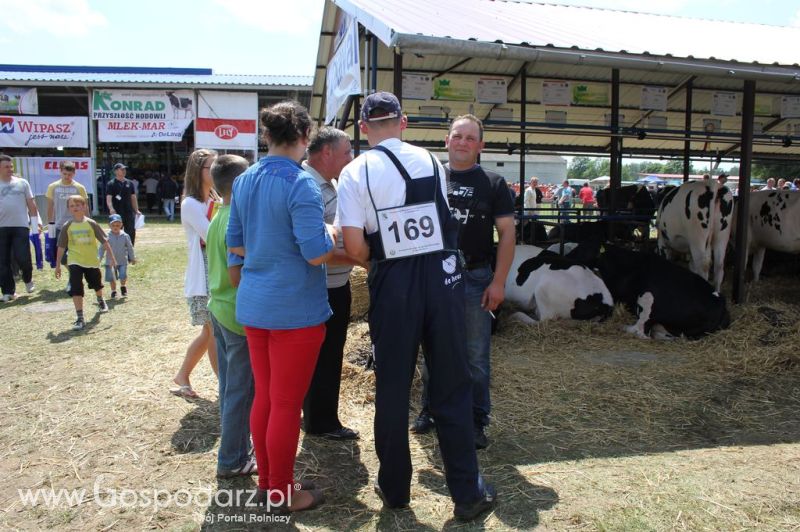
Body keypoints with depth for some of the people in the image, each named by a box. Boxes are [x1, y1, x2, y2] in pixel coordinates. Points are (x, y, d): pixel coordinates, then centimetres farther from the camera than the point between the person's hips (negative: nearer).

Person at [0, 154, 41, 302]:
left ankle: (28, 279, 24)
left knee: (23, 258, -6)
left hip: (21, 226, -1)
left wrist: (36, 221, 1)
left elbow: (31, 204, 8)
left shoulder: (22, 183, 7)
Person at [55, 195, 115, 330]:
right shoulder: (67, 226, -5)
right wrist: (58, 265, 2)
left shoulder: (91, 224, -8)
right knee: (76, 289, -13)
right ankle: (80, 319, -10)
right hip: (75, 262, -1)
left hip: (92, 260, 1)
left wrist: (112, 258, -7)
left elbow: (104, 241, -5)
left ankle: (100, 300, 55)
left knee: (97, 284, 21)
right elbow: (61, 247, 1)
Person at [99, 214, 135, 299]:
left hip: (122, 261, 0)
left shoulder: (125, 236, -3)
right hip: (110, 261, 0)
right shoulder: (107, 237, -6)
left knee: (123, 276, -10)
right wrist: (99, 259, -3)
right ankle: (113, 291, 25)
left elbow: (130, 248, 6)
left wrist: (132, 258, 12)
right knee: (112, 278, 3)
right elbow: (102, 249, -1)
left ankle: (123, 287, 21)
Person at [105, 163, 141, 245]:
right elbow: (108, 199, -12)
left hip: (129, 213, 4)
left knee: (131, 232, 6)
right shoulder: (111, 184, -2)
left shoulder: (129, 183, 13)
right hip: (117, 214, -4)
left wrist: (136, 210, 9)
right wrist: (111, 209, -28)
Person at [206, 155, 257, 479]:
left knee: (230, 386, 17)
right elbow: (237, 276, -23)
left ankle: (234, 450, 31)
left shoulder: (218, 218, 9)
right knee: (241, 389, 3)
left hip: (219, 308, 9)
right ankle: (232, 461, 14)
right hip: (240, 313, -9)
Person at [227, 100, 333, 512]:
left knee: (264, 397, 18)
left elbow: (235, 245, 12)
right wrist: (330, 234, 0)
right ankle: (281, 493, 22)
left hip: (252, 304, 7)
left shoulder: (244, 182, 6)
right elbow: (317, 254, -20)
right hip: (295, 308, -7)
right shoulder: (300, 184, -16)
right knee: (287, 404, 6)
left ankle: (266, 482, 33)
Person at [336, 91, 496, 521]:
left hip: (392, 286, -1)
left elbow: (355, 248, -10)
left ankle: (394, 488, 29)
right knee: (451, 386, 11)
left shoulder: (355, 172, -4)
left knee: (392, 387, 13)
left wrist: (381, 258, 9)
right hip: (443, 277, 2)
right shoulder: (430, 160, 3)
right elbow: (442, 219, 9)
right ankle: (467, 492, 20)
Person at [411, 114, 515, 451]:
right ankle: (430, 410, 30)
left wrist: (499, 281, -8)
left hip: (477, 279, -1)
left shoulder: (493, 183, 3)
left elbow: (506, 233, 0)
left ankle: (477, 421, 19)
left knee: (476, 356, 5)